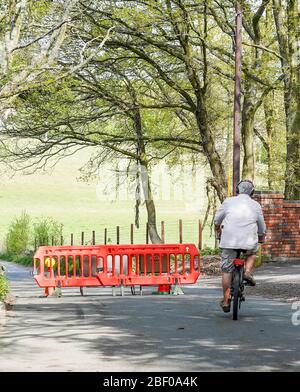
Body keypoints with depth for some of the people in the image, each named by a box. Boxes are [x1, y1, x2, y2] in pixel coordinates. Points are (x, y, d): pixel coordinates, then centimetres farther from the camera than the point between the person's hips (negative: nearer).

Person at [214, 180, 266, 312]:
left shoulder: (228, 202, 7)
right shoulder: (256, 205, 11)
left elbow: (217, 220, 15)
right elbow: (262, 227, 19)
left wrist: (218, 230, 37)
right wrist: (261, 238, 40)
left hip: (229, 241, -1)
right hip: (249, 241, 1)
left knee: (226, 270, 7)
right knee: (252, 253, 34)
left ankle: (226, 301, 7)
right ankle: (248, 272, 9)